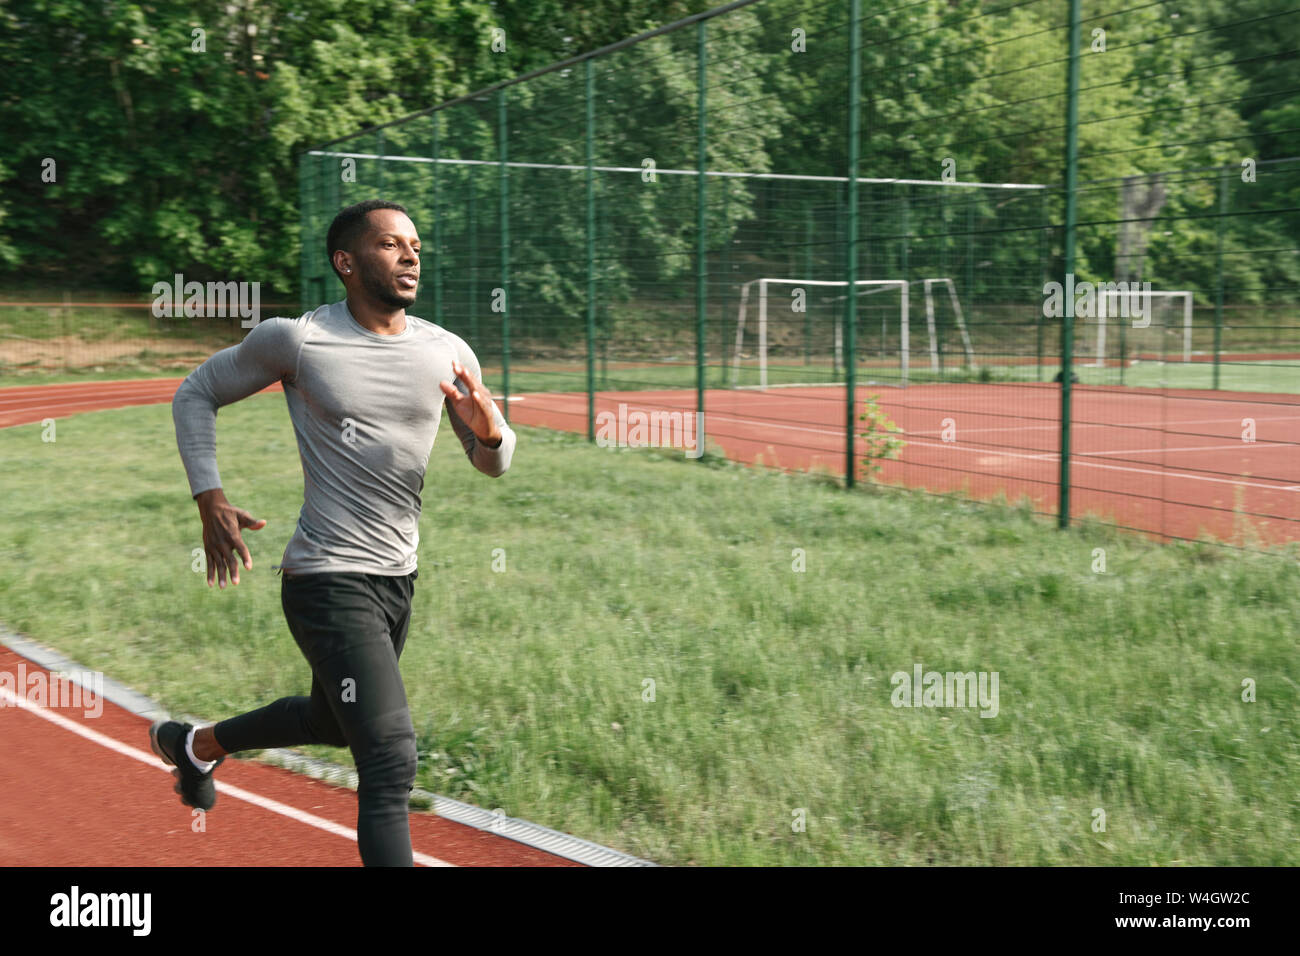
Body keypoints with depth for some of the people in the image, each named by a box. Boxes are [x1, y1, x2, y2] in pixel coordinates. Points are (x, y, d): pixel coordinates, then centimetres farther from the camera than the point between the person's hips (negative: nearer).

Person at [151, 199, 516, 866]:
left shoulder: (447, 353, 1)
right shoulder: (294, 340, -10)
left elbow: (494, 464, 7)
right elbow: (195, 393, 4)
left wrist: (487, 429, -17)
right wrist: (209, 499, -7)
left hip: (399, 578, 7)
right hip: (330, 581, -7)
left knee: (331, 720, 28)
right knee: (391, 758, -15)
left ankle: (198, 744, 54)